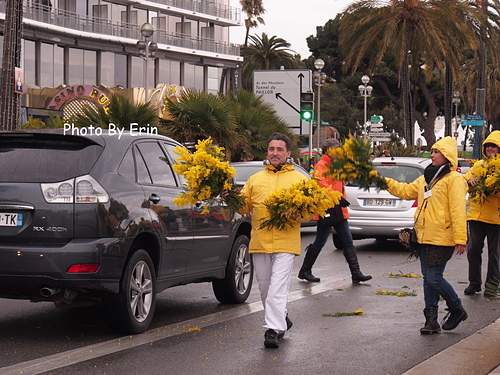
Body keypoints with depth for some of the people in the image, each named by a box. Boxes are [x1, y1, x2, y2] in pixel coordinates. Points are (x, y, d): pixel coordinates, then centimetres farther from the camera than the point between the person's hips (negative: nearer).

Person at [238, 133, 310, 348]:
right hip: (259, 241, 4)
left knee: (278, 288, -13)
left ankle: (273, 330, -15)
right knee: (265, 288, 11)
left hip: (285, 243, -4)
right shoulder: (255, 179, 17)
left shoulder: (298, 179, 8)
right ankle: (281, 320, 30)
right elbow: (244, 206, 12)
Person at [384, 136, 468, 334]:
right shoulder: (426, 178, 16)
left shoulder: (454, 179, -10)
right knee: (428, 280, 9)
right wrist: (384, 182, 13)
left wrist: (460, 239, -19)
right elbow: (406, 191, 22)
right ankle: (431, 320, 14)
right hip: (423, 237, 8)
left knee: (434, 278, -9)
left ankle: (457, 310, 13)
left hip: (441, 239, -8)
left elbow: (458, 210, -15)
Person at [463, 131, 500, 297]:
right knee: (473, 249, 3)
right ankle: (474, 282, 13)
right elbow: (464, 180, 16)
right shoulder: (478, 165, 13)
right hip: (476, 213, 4)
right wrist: (469, 181, -6)